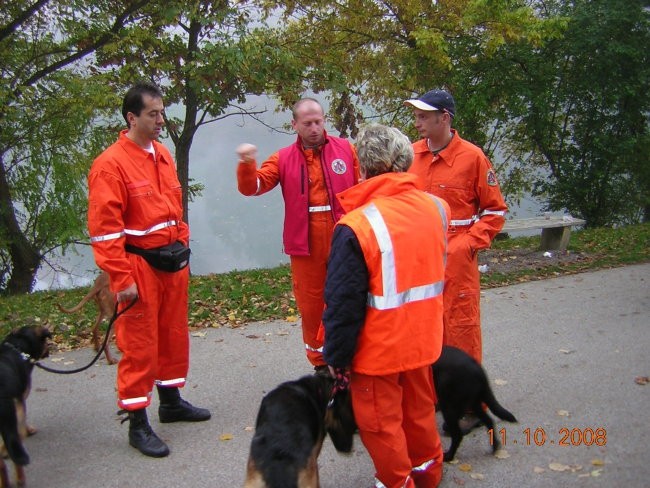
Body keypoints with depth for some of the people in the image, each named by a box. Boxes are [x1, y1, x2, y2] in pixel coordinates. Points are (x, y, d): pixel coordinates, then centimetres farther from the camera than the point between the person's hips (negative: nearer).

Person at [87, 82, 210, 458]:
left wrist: (183, 250, 15)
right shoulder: (111, 164, -13)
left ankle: (171, 401, 34)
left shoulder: (163, 155, 11)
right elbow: (104, 229, -16)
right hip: (140, 266, -7)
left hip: (173, 262, 7)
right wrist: (121, 279, -18)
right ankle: (138, 423, 12)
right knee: (140, 344, 0)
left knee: (174, 334, 16)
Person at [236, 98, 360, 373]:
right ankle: (320, 363, 28)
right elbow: (252, 187, -7)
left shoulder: (346, 149, 2)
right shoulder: (284, 159, 3)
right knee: (311, 306, 11)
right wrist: (247, 164, -26)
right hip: (305, 246, 1)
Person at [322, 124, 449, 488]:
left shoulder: (357, 225, -23)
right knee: (420, 408, 25)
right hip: (423, 338, 7)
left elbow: (344, 303, -19)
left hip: (378, 348, -6)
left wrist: (337, 357, -8)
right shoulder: (437, 207, -5)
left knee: (381, 423, 13)